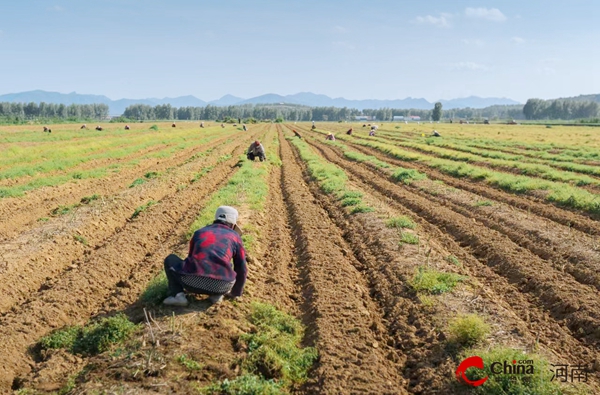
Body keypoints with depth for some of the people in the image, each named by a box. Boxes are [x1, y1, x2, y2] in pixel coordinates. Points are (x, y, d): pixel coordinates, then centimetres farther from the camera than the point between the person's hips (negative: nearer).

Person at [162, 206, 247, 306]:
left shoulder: (199, 232, 24)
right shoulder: (235, 236, 19)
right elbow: (241, 269, 21)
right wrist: (236, 293, 38)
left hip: (193, 281, 0)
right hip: (221, 286, 0)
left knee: (170, 260, 28)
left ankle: (177, 294, 8)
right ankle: (216, 294, 12)